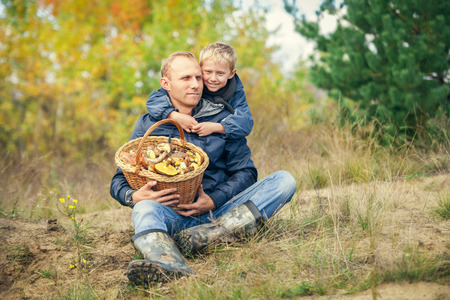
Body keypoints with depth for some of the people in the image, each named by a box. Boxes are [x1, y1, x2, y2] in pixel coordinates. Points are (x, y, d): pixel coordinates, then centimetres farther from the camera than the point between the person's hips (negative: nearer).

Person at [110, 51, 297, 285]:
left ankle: (204, 235, -37)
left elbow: (245, 171, 9)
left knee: (284, 180, -19)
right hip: (173, 214, -1)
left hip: (219, 211, 1)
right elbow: (119, 181, 8)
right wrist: (134, 196, -17)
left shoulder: (222, 118, 11)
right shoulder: (148, 125, 10)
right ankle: (170, 265, -68)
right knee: (145, 209, -34)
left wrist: (214, 200, -10)